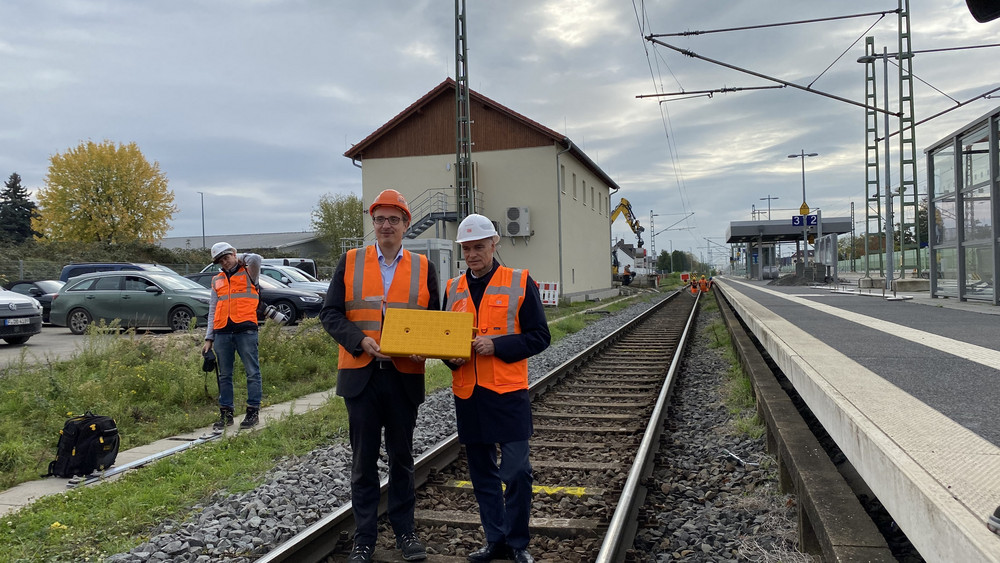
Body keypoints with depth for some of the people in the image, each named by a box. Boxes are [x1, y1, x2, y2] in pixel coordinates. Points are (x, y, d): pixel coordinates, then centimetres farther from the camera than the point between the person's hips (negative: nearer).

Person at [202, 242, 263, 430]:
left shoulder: (248, 273, 6)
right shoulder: (217, 280, 20)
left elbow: (256, 259, -18)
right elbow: (212, 310, 20)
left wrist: (240, 259, 3)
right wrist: (209, 338, 15)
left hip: (245, 330, -5)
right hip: (222, 331, 5)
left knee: (252, 372, -2)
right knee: (224, 375, 8)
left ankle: (253, 411, 4)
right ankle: (226, 413, 15)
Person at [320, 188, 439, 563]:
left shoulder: (423, 267, 7)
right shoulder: (350, 262, 5)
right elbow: (330, 313, 0)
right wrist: (361, 341, -16)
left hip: (405, 376, 1)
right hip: (360, 375, 0)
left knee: (402, 457, 12)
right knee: (363, 460, 7)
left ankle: (405, 531, 26)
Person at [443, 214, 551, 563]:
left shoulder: (521, 283, -2)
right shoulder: (453, 289, 10)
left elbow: (539, 336, -4)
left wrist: (497, 345, -16)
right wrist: (451, 356, -6)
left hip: (508, 393, -4)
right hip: (467, 394, 4)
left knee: (516, 470, 0)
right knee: (482, 474, 12)